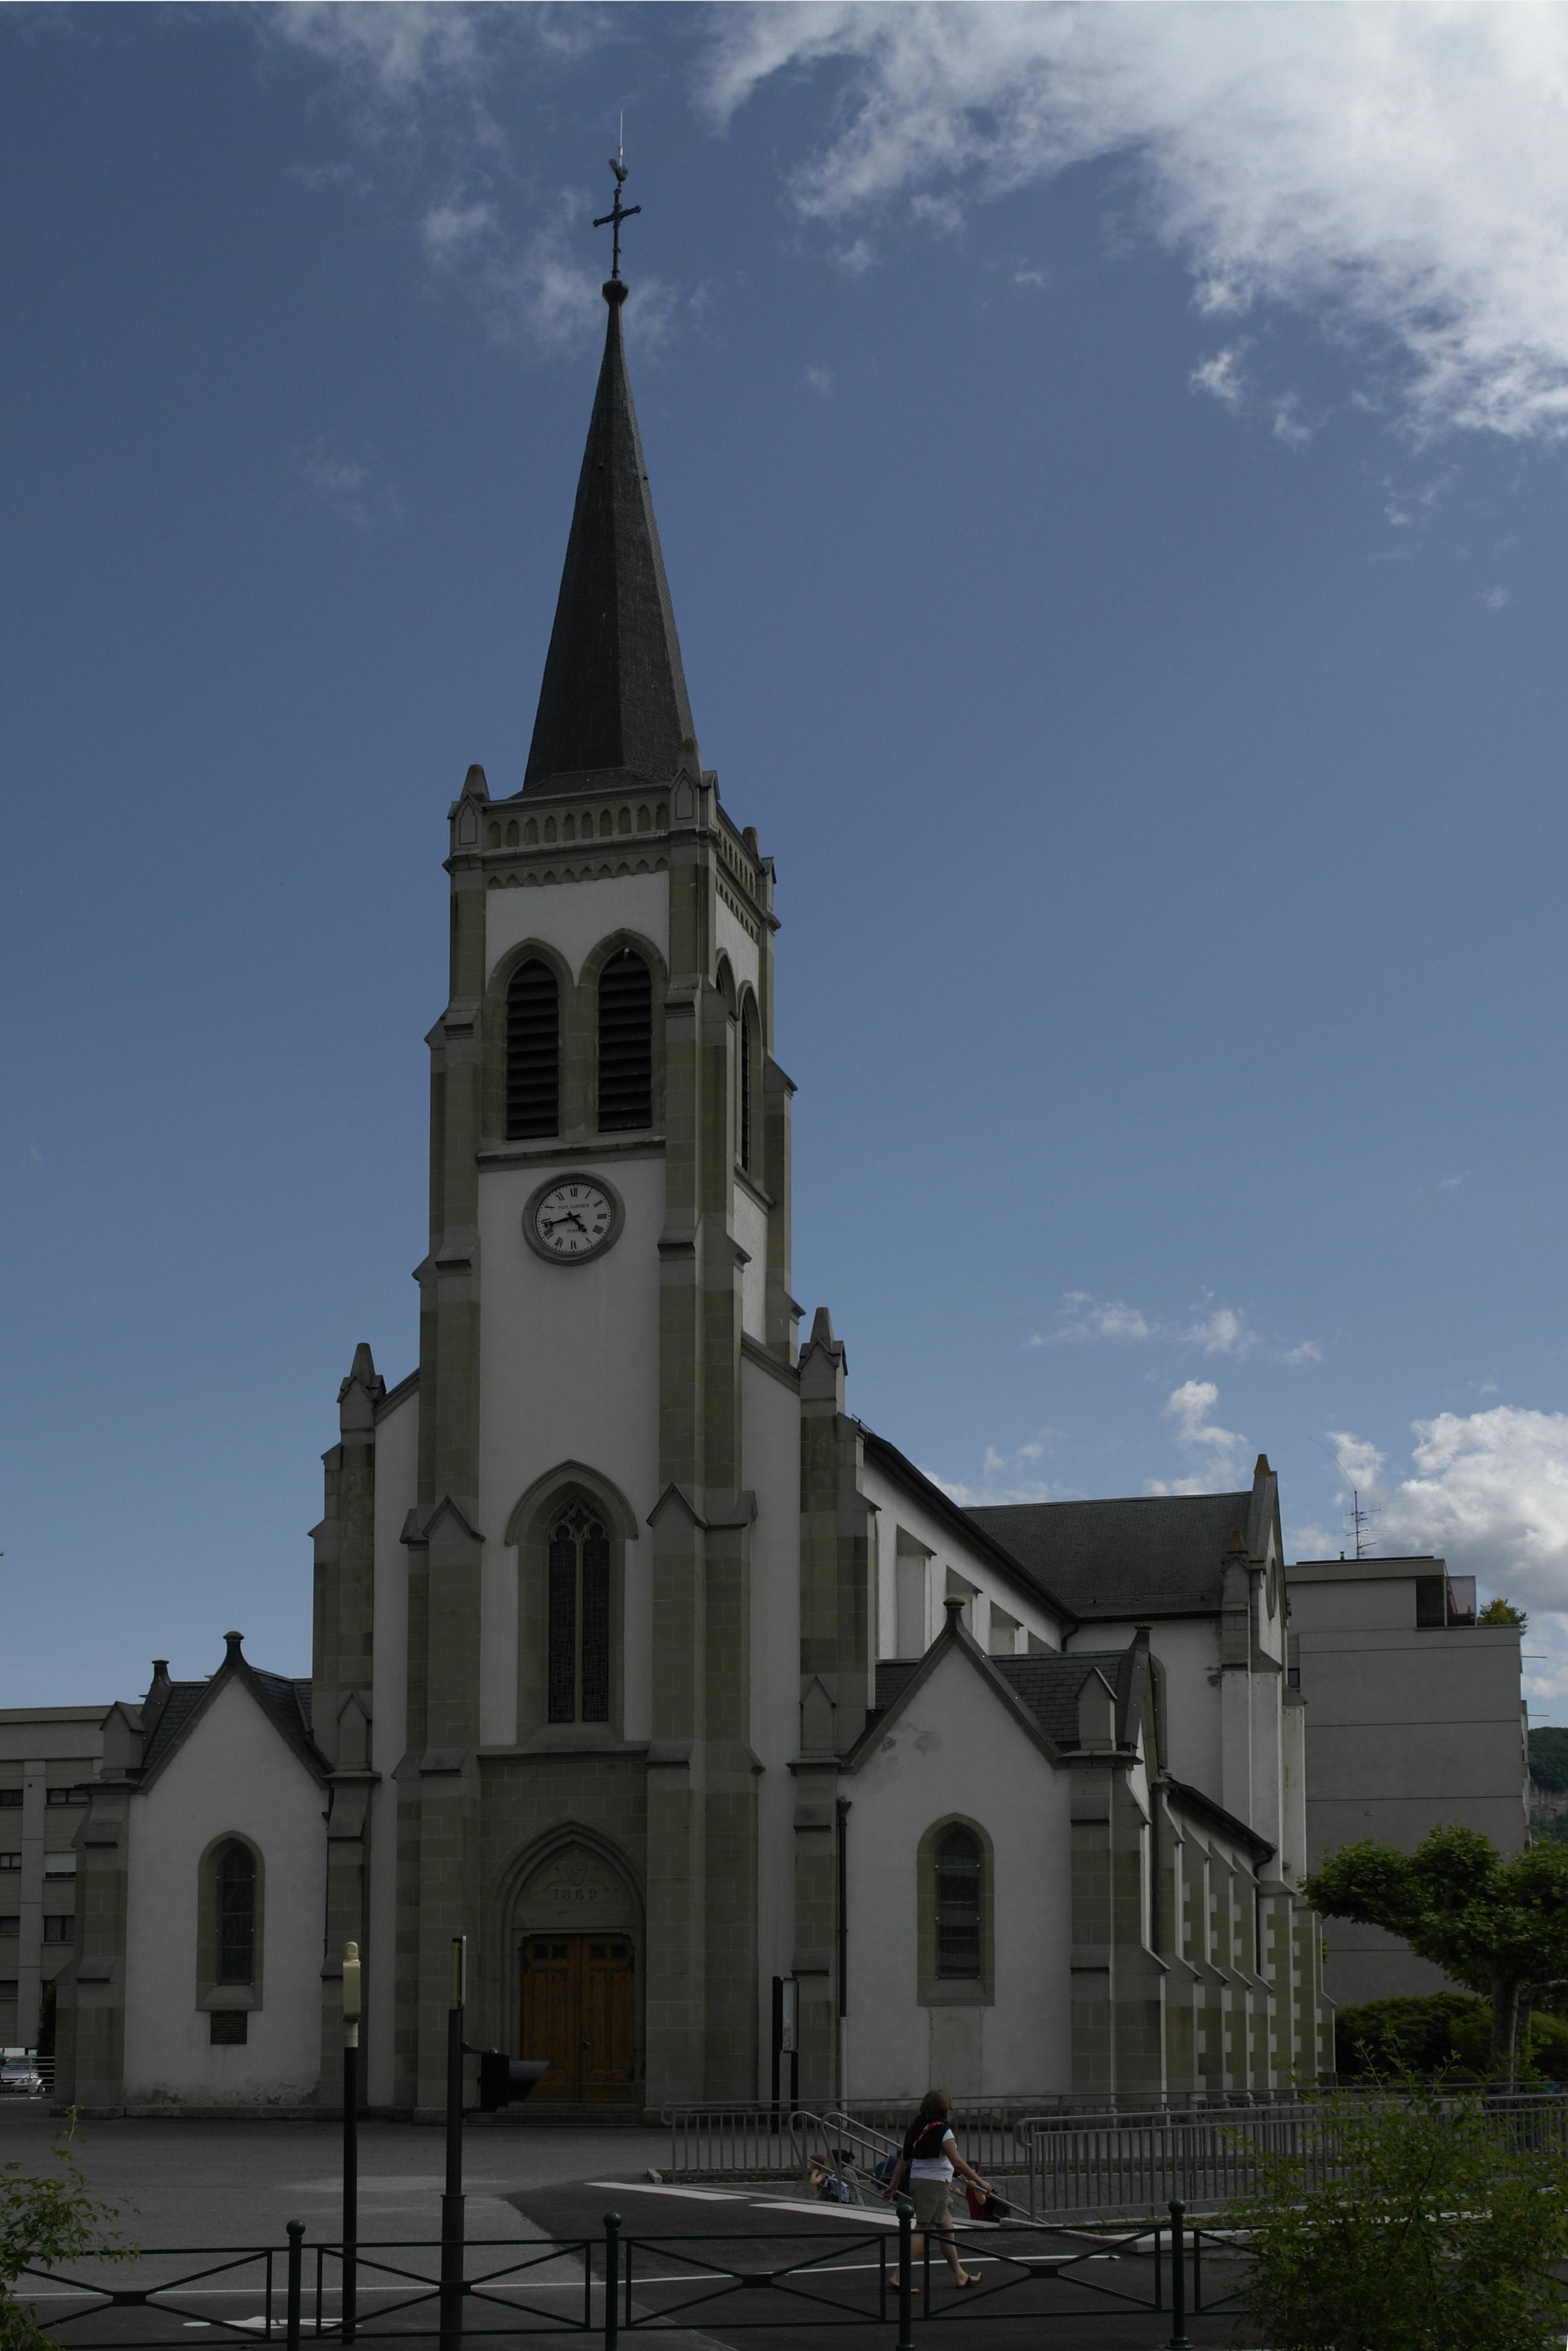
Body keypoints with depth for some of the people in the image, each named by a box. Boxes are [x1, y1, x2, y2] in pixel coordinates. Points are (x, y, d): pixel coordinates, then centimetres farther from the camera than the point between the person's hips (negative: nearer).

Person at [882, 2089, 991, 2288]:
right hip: (935, 2183, -8)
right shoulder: (941, 2130, -14)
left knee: (946, 2226, 16)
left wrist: (893, 2185, 21)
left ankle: (960, 2275, 23)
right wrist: (979, 2182, -10)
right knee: (922, 2229, -6)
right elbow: (957, 2162, -17)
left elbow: (904, 2159, 14)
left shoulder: (916, 2127, 9)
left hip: (916, 2180, 8)